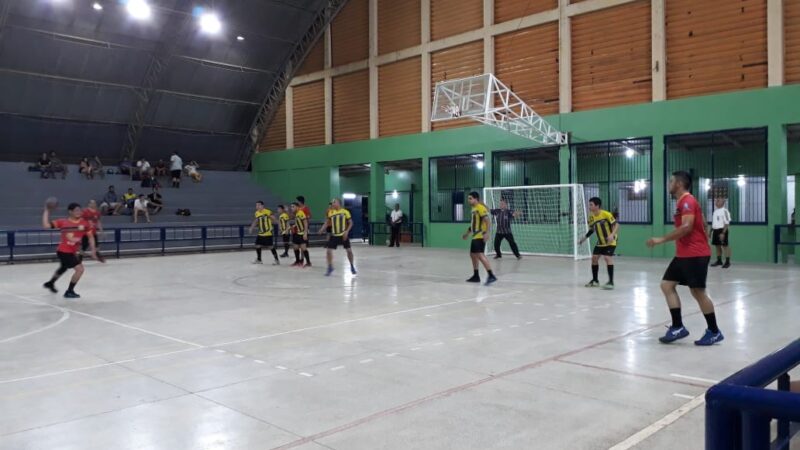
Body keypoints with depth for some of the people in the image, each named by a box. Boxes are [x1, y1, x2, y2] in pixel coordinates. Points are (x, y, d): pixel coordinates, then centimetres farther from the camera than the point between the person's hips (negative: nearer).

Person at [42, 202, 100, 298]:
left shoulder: (84, 223, -6)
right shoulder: (63, 222, -14)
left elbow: (90, 236, 2)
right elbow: (46, 225, -17)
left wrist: (93, 249, -5)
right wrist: (47, 210, -16)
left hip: (72, 252, 7)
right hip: (64, 251, -7)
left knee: (64, 268, 32)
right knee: (80, 269, -16)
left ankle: (50, 283, 60)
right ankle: (69, 292, 1)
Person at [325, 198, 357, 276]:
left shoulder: (345, 212, -6)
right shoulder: (331, 212, 2)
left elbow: (351, 223, -3)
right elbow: (328, 224, 10)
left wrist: (347, 231, -14)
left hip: (343, 235, -2)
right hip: (334, 235, 2)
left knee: (349, 250, 2)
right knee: (329, 250, -7)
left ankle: (352, 266, 22)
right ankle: (330, 267, 10)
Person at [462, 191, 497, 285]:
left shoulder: (480, 208, -12)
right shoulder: (474, 209, 18)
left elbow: (487, 221, -20)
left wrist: (487, 233, -30)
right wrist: (467, 234, 33)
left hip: (480, 236, -10)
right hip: (475, 236, 10)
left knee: (480, 255, -20)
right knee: (473, 254, 15)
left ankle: (491, 276, -23)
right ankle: (476, 276, 25)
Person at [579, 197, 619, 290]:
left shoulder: (606, 214, -21)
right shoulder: (591, 217, -1)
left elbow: (616, 224, -21)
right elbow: (592, 230, 14)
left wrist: (612, 234, -36)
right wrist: (584, 239, 10)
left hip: (610, 242, -7)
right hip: (600, 242, 7)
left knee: (607, 258, -21)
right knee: (594, 258, 5)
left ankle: (611, 282, -15)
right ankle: (595, 280, 20)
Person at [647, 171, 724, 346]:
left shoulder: (687, 201, -14)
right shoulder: (684, 202, 17)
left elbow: (686, 227, -26)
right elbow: (702, 224, 23)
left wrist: (661, 240, -25)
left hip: (694, 255, -10)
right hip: (684, 254, 10)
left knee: (698, 292, -3)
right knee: (667, 285, 4)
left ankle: (714, 332, 10)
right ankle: (678, 327, 4)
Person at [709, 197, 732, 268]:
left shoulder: (724, 211, -13)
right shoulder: (715, 211, 15)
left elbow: (727, 223, -16)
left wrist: (723, 233, -21)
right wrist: (711, 231, 19)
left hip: (722, 230, -9)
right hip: (715, 230, 9)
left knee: (725, 245, -4)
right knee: (717, 245, 13)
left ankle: (727, 262, 1)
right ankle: (719, 260, 22)